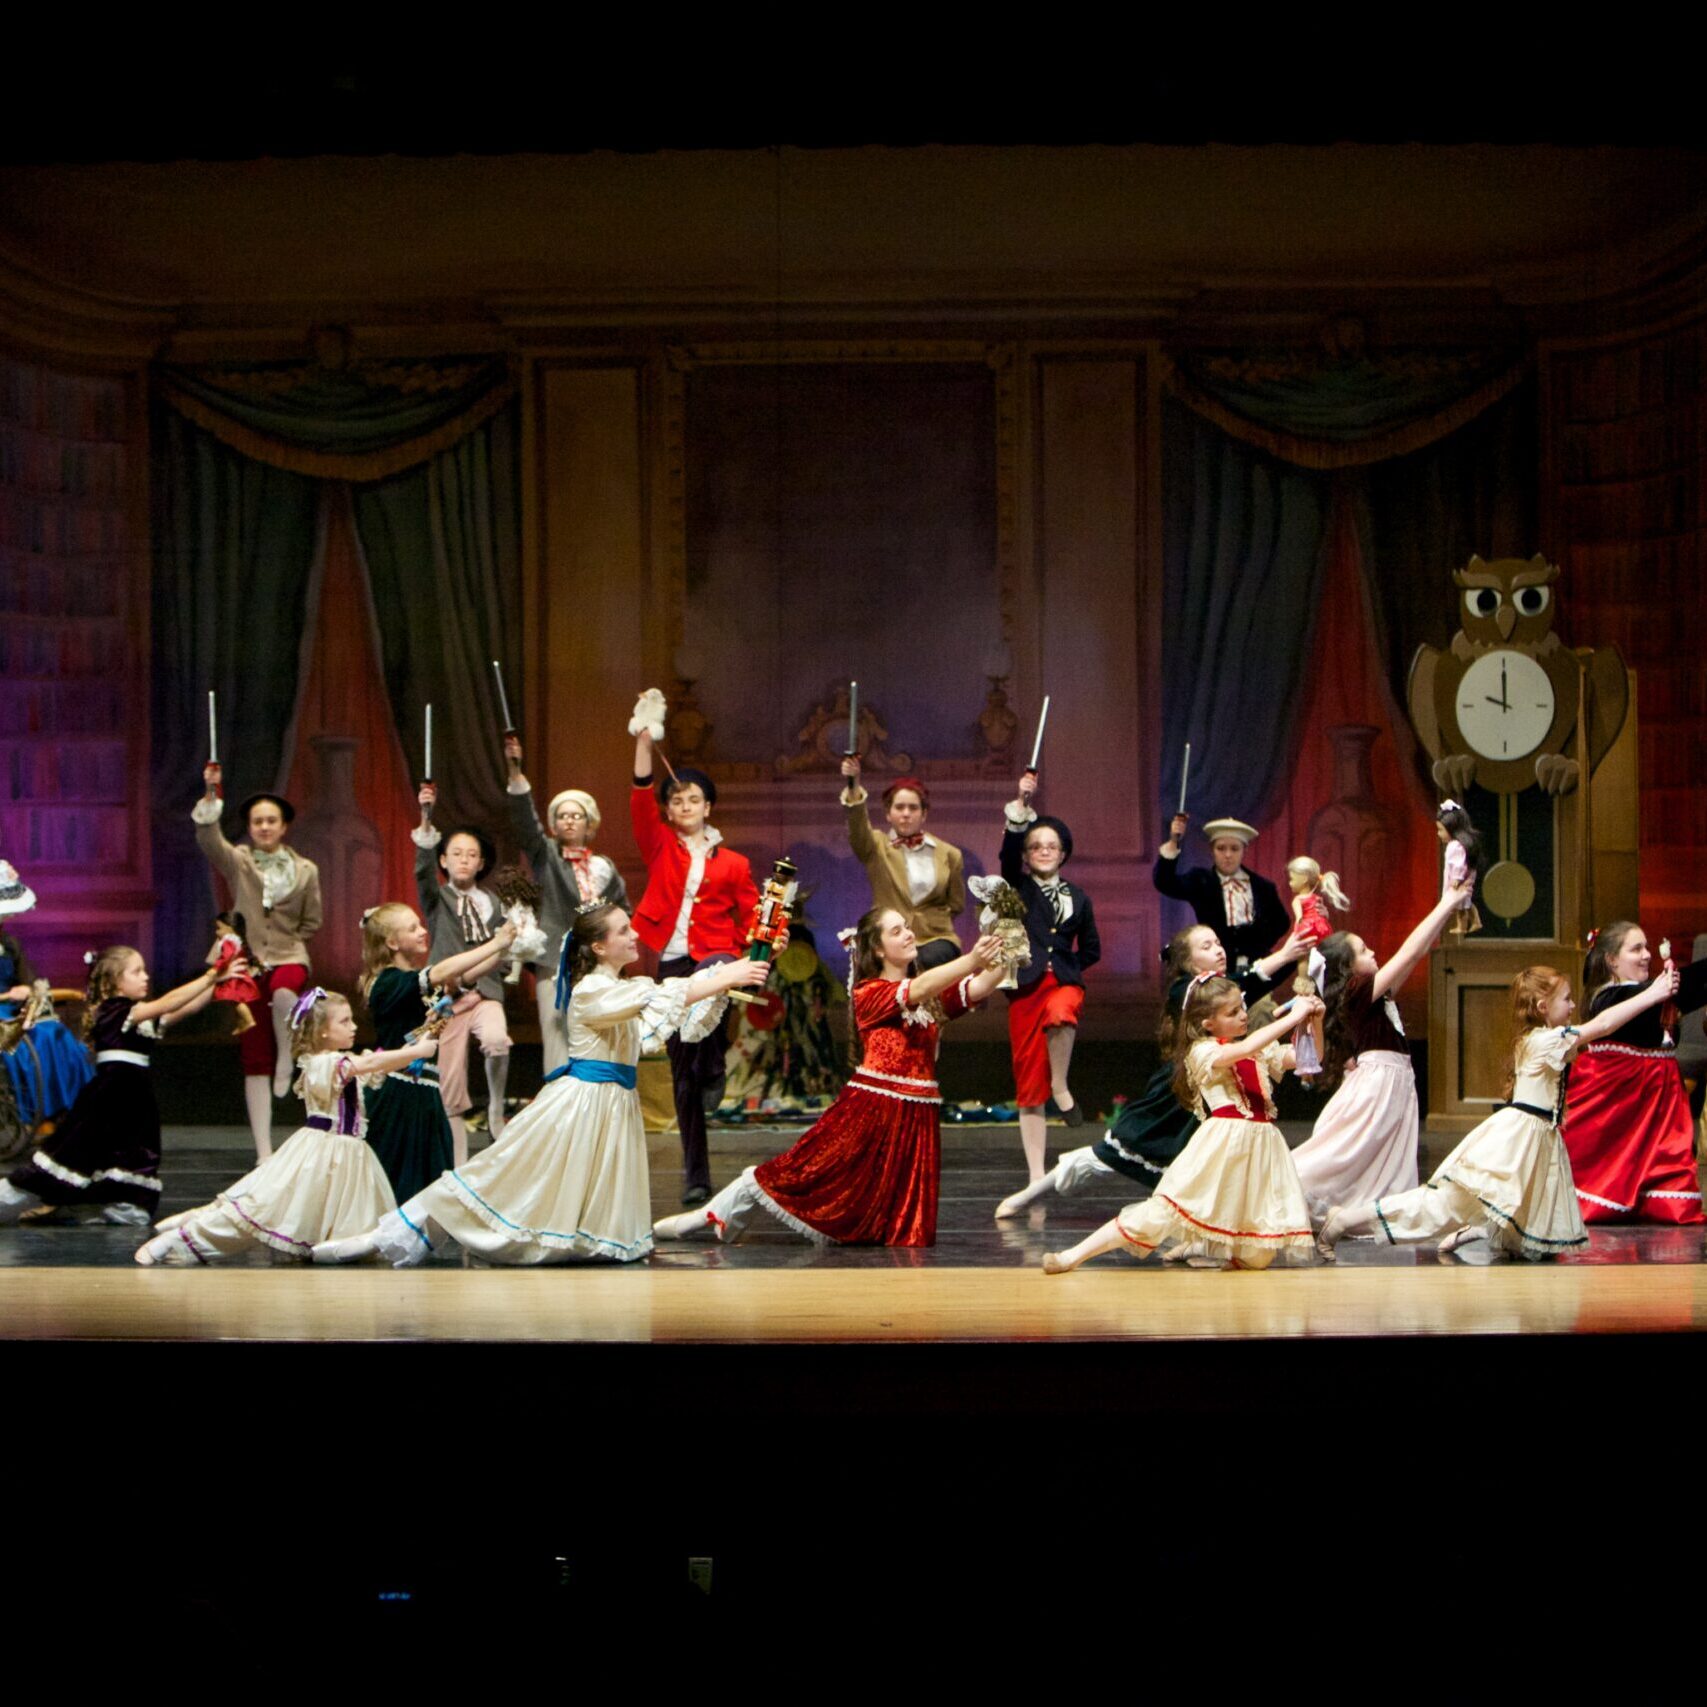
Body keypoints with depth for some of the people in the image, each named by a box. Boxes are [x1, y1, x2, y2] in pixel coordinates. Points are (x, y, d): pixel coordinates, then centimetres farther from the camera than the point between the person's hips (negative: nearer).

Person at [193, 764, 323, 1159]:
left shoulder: (305, 870, 8)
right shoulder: (237, 863, 5)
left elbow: (311, 922, 14)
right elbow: (208, 839, -14)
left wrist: (286, 945, 2)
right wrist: (211, 794, -27)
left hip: (289, 960, -1)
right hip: (248, 964, 1)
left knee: (283, 992, -40)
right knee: (255, 1062, 0)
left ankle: (287, 1059, -11)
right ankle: (264, 1152, 3)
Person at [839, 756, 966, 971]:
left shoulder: (949, 855, 11)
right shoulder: (876, 848, 7)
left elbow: (956, 905, 20)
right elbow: (857, 825, -16)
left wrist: (929, 922, 5)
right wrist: (853, 786, -33)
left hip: (935, 939, 1)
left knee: (927, 961, -34)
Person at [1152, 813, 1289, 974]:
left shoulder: (1262, 887, 9)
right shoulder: (1200, 882, 4)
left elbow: (1281, 922, 16)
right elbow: (1164, 882, -9)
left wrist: (1260, 945, 0)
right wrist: (1173, 843, -21)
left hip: (1255, 968, 2)